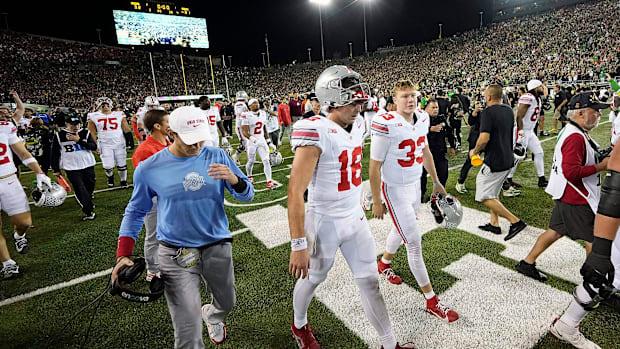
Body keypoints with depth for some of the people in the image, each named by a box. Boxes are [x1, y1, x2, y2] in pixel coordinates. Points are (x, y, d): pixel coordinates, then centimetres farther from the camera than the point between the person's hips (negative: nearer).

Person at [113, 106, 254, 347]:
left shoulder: (217, 157, -6)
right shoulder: (149, 169, -7)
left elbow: (247, 195, -4)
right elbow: (135, 212, 6)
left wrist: (234, 180, -26)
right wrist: (123, 255, -3)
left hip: (217, 248, 2)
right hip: (175, 254, -2)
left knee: (226, 304, 26)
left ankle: (211, 315, 61)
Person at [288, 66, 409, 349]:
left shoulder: (357, 125, 1)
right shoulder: (316, 133, -24)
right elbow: (295, 192, -25)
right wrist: (298, 245, -25)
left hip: (355, 218, 6)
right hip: (325, 222, -6)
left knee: (369, 282, 14)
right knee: (312, 279, 18)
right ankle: (299, 325, 49)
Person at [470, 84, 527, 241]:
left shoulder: (488, 112, -16)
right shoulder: (509, 111, 11)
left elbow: (484, 139, -25)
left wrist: (475, 151, -7)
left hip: (494, 161, -9)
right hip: (508, 159, 9)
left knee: (484, 197, -1)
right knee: (493, 193, 21)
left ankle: (515, 221, -2)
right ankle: (494, 224, 26)